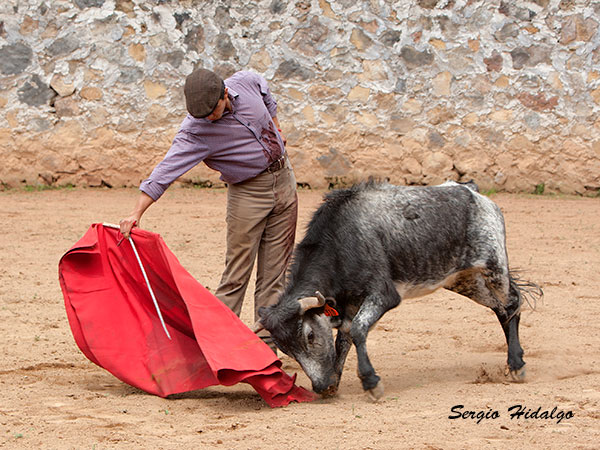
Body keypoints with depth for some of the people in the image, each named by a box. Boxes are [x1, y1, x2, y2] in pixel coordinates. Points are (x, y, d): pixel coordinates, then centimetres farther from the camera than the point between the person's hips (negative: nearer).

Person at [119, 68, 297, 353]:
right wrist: (136, 213, -35)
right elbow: (167, 169, -28)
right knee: (237, 273, -9)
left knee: (274, 274, 3)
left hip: (283, 178, 4)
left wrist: (276, 131, 22)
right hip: (247, 192, -4)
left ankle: (266, 347, 6)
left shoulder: (247, 82, -10)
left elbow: (268, 99, 15)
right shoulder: (195, 131, -22)